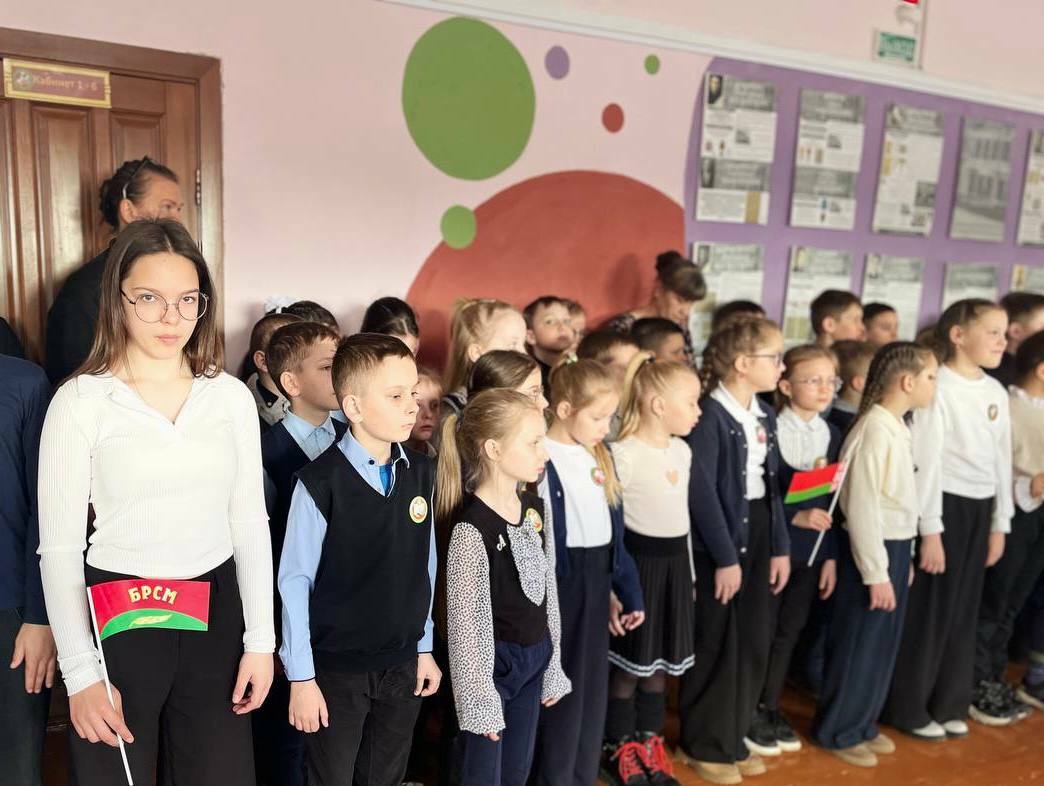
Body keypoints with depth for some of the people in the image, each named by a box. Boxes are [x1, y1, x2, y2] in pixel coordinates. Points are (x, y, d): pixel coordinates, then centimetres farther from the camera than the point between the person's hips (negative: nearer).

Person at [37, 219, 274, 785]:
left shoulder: (231, 395, 0)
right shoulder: (80, 401, -8)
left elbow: (248, 522, 4)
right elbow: (59, 547, -6)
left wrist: (260, 638, 3)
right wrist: (81, 672, -8)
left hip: (214, 614, 3)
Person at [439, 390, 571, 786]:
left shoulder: (535, 509, 1)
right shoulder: (472, 528, -22)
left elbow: (548, 593, 8)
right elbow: (465, 621, -17)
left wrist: (552, 667, 12)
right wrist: (481, 700, -13)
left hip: (534, 660, 7)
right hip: (493, 663, -7)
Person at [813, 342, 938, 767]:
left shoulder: (897, 427, 8)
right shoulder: (875, 430, -20)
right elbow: (862, 507, -21)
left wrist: (904, 557, 17)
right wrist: (876, 572, -18)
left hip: (895, 545, 9)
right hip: (872, 548, -9)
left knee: (883, 644, 18)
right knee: (858, 644, 4)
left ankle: (863, 724, 33)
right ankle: (836, 731, 21)